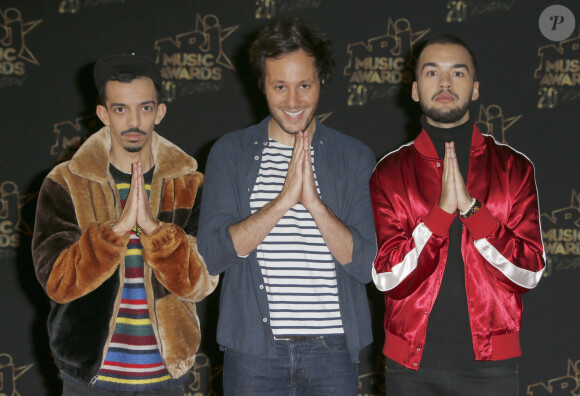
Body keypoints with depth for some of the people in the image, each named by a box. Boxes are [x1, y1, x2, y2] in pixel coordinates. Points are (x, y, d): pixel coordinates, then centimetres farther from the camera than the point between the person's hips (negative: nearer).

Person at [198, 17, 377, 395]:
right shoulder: (231, 152, 2)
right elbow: (213, 254, -7)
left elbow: (367, 264, -5)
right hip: (253, 348, 0)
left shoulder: (355, 157, 2)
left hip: (333, 347, 0)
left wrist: (315, 203, -19)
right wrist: (285, 199, -18)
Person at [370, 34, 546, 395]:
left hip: (491, 364, 0)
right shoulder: (389, 172, 1)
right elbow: (387, 276, -8)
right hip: (412, 364, 0)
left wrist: (471, 207, -16)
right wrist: (443, 210, -17)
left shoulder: (514, 168, 3)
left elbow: (531, 271, -6)